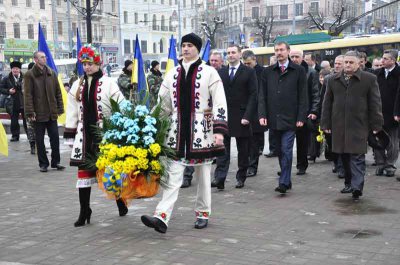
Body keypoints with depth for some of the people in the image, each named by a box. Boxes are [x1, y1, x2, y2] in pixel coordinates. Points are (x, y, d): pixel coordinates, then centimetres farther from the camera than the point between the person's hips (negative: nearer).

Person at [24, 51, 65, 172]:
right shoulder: (30, 75, -4)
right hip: (38, 113, -3)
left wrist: (60, 108, 5)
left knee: (55, 137, 5)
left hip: (52, 112, 3)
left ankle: (55, 162, 16)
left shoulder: (52, 73, 8)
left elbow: (58, 92, 10)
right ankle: (43, 163, 15)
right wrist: (30, 112, -13)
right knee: (40, 140, 5)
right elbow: (28, 95, -7)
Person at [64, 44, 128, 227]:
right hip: (85, 135, 4)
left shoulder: (109, 83, -6)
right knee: (83, 172, 3)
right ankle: (84, 212, 11)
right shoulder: (77, 86, 9)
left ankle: (121, 202, 28)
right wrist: (70, 136, 9)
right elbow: (72, 113, 12)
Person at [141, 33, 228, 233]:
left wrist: (219, 130, -15)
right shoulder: (173, 74, 10)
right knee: (173, 175, -3)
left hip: (202, 131, -3)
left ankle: (203, 214, 23)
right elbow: (163, 103, 15)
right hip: (177, 131, 3)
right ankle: (162, 217, -11)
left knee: (203, 175, 9)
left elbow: (220, 104, -7)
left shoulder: (209, 72, -2)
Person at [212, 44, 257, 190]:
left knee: (243, 150, 7)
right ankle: (219, 179, -8)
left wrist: (247, 116, -12)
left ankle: (241, 178, 18)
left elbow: (253, 95, -5)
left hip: (241, 117, -2)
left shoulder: (249, 72, 0)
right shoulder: (220, 72, 10)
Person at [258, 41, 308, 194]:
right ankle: (287, 180, 19)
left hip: (290, 119, -4)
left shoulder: (298, 71, 2)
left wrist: (301, 117, -7)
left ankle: (284, 183, -6)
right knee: (280, 151, 9)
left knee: (286, 151, -9)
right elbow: (262, 96, 9)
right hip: (274, 119, 4)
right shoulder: (268, 72, 11)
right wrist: (262, 115, -2)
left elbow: (303, 97, 0)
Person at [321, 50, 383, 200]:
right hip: (339, 127, 4)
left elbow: (375, 103, 0)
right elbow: (327, 103, 12)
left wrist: (376, 125, -4)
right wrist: (326, 124, 7)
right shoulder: (333, 80, 11)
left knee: (357, 157, -7)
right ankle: (349, 182, 24)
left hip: (359, 126, -4)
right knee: (344, 157, 10)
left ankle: (357, 187, -9)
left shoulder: (369, 79, 0)